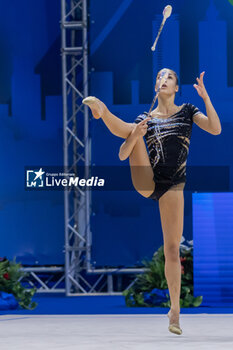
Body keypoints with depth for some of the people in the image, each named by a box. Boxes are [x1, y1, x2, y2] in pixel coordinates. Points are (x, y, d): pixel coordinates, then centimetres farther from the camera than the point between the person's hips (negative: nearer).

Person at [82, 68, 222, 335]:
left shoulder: (188, 111, 10)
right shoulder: (145, 119, 10)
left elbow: (215, 129, -7)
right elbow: (123, 155, 2)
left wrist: (205, 96, -15)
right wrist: (134, 136, -18)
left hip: (172, 187, -1)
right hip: (145, 182, 1)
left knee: (172, 250, -4)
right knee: (132, 129, -20)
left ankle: (175, 308, 3)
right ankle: (100, 110, -50)